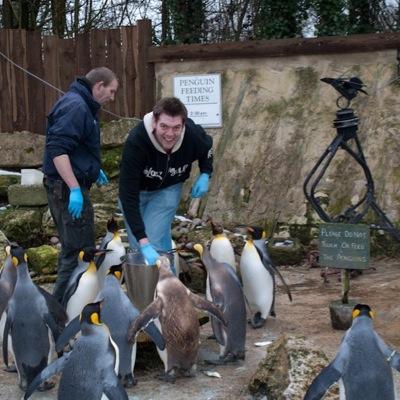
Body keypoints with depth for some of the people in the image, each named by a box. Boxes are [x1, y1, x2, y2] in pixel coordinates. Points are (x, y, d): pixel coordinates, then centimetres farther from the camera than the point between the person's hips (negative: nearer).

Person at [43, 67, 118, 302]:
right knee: (80, 251, -8)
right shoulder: (75, 106, -16)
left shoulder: (81, 105, 16)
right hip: (68, 187, -11)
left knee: (73, 248, 19)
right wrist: (75, 189, -29)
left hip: (66, 187, 11)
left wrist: (93, 168, 31)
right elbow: (57, 149, -26)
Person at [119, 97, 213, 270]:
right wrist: (143, 243, -43)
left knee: (156, 241, -14)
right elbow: (128, 196, -38)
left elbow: (207, 148, 2)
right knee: (137, 245, 0)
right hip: (137, 190, -1)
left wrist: (205, 175, -16)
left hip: (168, 189, 1)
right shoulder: (136, 141, -37)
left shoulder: (193, 135, -27)